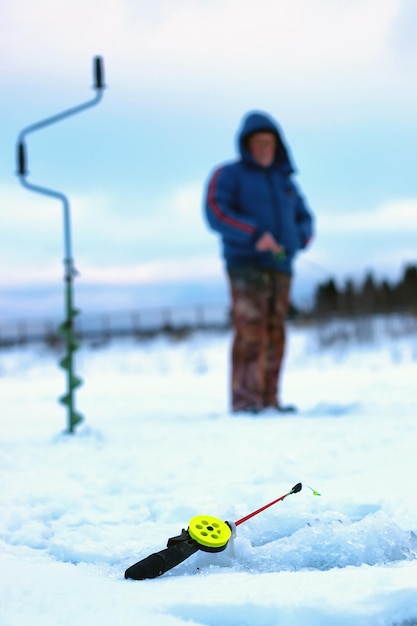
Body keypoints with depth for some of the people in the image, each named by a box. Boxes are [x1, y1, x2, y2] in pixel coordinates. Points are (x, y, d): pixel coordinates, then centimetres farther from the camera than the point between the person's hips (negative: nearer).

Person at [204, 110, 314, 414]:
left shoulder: (285, 181, 21)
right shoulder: (229, 175, 5)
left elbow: (304, 219, 22)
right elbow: (216, 211, -10)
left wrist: (297, 240, -1)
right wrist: (254, 234, -20)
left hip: (280, 267, 5)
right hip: (246, 266, -5)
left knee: (275, 335, 1)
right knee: (251, 332, -14)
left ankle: (269, 398, 4)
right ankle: (245, 399, -15)